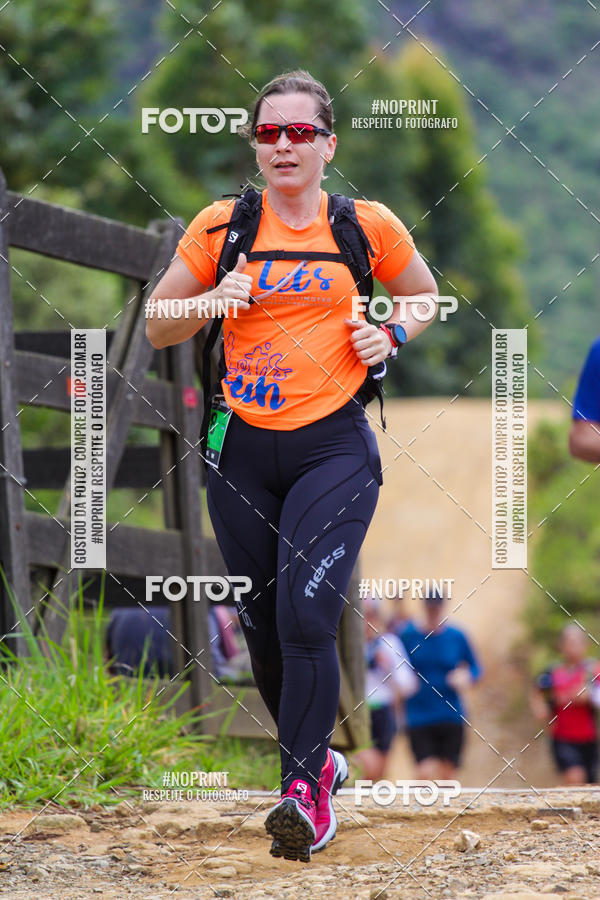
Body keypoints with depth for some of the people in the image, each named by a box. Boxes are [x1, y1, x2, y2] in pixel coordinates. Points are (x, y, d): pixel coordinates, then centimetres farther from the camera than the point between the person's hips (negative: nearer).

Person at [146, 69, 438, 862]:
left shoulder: (369, 226, 1)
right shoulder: (221, 226, 3)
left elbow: (426, 297, 20)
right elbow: (157, 328, 9)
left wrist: (390, 333, -1)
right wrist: (209, 304, -11)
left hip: (333, 447, -2)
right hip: (242, 452, 3)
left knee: (306, 617, -18)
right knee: (262, 627, 9)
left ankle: (306, 792, -13)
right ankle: (315, 757, 31)